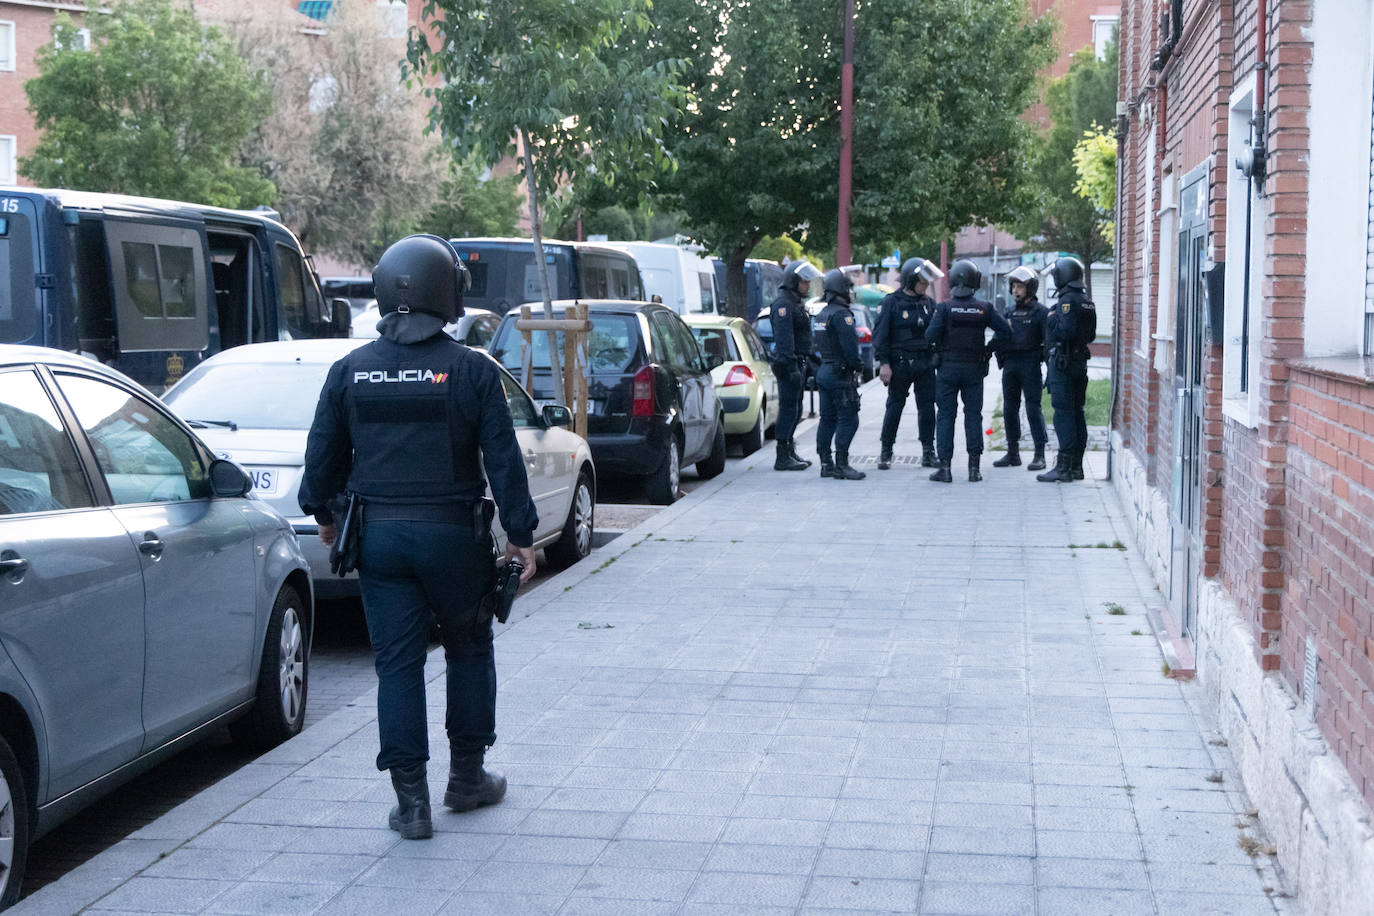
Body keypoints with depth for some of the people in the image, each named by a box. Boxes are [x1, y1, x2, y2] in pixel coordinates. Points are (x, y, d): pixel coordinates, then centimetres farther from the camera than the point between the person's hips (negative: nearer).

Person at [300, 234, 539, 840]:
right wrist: (520, 533, 1)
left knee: (397, 664, 5)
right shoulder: (472, 371, -7)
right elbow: (503, 460, -7)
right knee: (469, 652, 16)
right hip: (452, 534, -2)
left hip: (379, 535, 2)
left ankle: (411, 800, 4)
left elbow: (323, 455, 9)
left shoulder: (349, 371, 2)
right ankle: (468, 778, 26)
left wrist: (322, 513, 26)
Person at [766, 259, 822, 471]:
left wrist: (805, 363, 24)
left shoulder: (797, 303, 18)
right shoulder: (783, 304, -15)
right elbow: (783, 338, -22)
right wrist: (792, 366, -26)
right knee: (788, 409, -8)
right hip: (788, 364, -10)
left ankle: (790, 451, 24)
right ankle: (783, 458, -5)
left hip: (797, 362, 10)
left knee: (795, 409, 15)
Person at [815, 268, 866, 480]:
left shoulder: (822, 314, 15)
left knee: (828, 419, 12)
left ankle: (826, 464, 14)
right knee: (848, 419, -7)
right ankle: (841, 465, -10)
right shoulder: (841, 314, -16)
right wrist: (856, 366, -9)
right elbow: (850, 346, -22)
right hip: (840, 373, -10)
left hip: (824, 371, 10)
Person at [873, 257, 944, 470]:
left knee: (927, 407, 4)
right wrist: (883, 362, -14)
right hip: (900, 363, -4)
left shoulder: (929, 303, 11)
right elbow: (880, 333, -6)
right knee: (895, 406, 0)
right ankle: (886, 452, 9)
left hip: (925, 363, 4)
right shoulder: (892, 302, -3)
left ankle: (928, 452, 12)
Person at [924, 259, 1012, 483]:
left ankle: (945, 468, 0)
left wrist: (940, 348, 4)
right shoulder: (984, 308, -1)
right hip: (974, 369, 2)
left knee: (946, 416, 3)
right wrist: (988, 349, 7)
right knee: (973, 416, 8)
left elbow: (931, 335, -15)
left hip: (948, 367, -2)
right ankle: (974, 468, 6)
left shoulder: (945, 307, -8)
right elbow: (1005, 331, -3)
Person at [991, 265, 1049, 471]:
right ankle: (1013, 453, 16)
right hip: (1010, 364, 6)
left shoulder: (1040, 312, -4)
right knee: (1010, 409, 8)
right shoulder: (1011, 312, 15)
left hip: (1029, 364, -6)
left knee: (1033, 408, -6)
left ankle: (1040, 455, -2)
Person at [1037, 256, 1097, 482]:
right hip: (1080, 361, 9)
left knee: (1064, 413, -9)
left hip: (1063, 363, -9)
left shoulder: (1068, 301, -15)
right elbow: (1090, 335, 18)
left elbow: (1065, 331, -25)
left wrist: (1052, 319, -9)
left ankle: (1064, 467, -10)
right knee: (1077, 413, 11)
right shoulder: (1087, 303, 14)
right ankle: (1076, 466, 16)